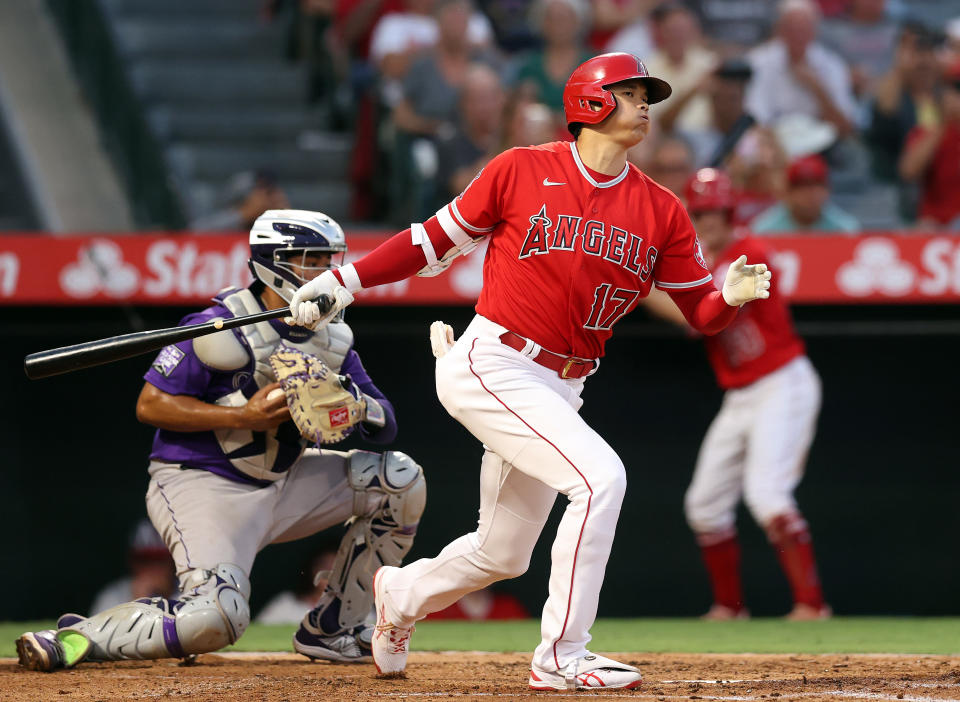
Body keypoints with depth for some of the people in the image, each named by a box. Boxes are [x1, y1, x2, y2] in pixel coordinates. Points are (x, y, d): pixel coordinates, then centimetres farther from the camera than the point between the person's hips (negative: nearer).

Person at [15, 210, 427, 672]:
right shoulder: (221, 327, -16)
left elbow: (385, 425, 2)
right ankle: (77, 638, -15)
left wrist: (354, 404, -22)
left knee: (400, 480, -1)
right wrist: (244, 416, -24)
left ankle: (332, 629, 8)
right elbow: (150, 405, -17)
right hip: (203, 485, -8)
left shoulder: (331, 339, 5)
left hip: (282, 484, 8)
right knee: (217, 616, -30)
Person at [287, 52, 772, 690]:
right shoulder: (521, 171, -4)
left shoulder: (661, 211, 7)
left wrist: (731, 296, -15)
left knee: (503, 555, 15)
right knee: (600, 476, -25)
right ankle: (561, 657, -17)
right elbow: (438, 240, 5)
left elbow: (702, 313, 8)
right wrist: (343, 281, -1)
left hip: (560, 390, 6)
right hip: (490, 367, -6)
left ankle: (401, 595, 46)